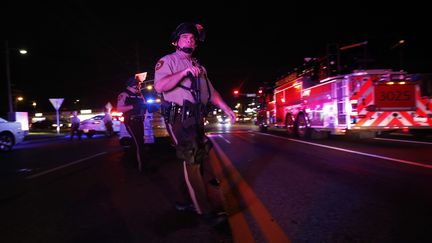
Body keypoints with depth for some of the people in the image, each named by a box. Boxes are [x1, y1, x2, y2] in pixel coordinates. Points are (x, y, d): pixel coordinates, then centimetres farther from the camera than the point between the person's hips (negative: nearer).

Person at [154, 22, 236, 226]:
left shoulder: (199, 67, 22)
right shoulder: (168, 61, 2)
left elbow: (211, 91, 21)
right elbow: (159, 86, -15)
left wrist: (226, 109, 10)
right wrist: (184, 72, -19)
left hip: (196, 119, 8)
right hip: (179, 118, -7)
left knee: (197, 159, 11)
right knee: (191, 161, -7)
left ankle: (187, 199, 27)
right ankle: (204, 210, 2)